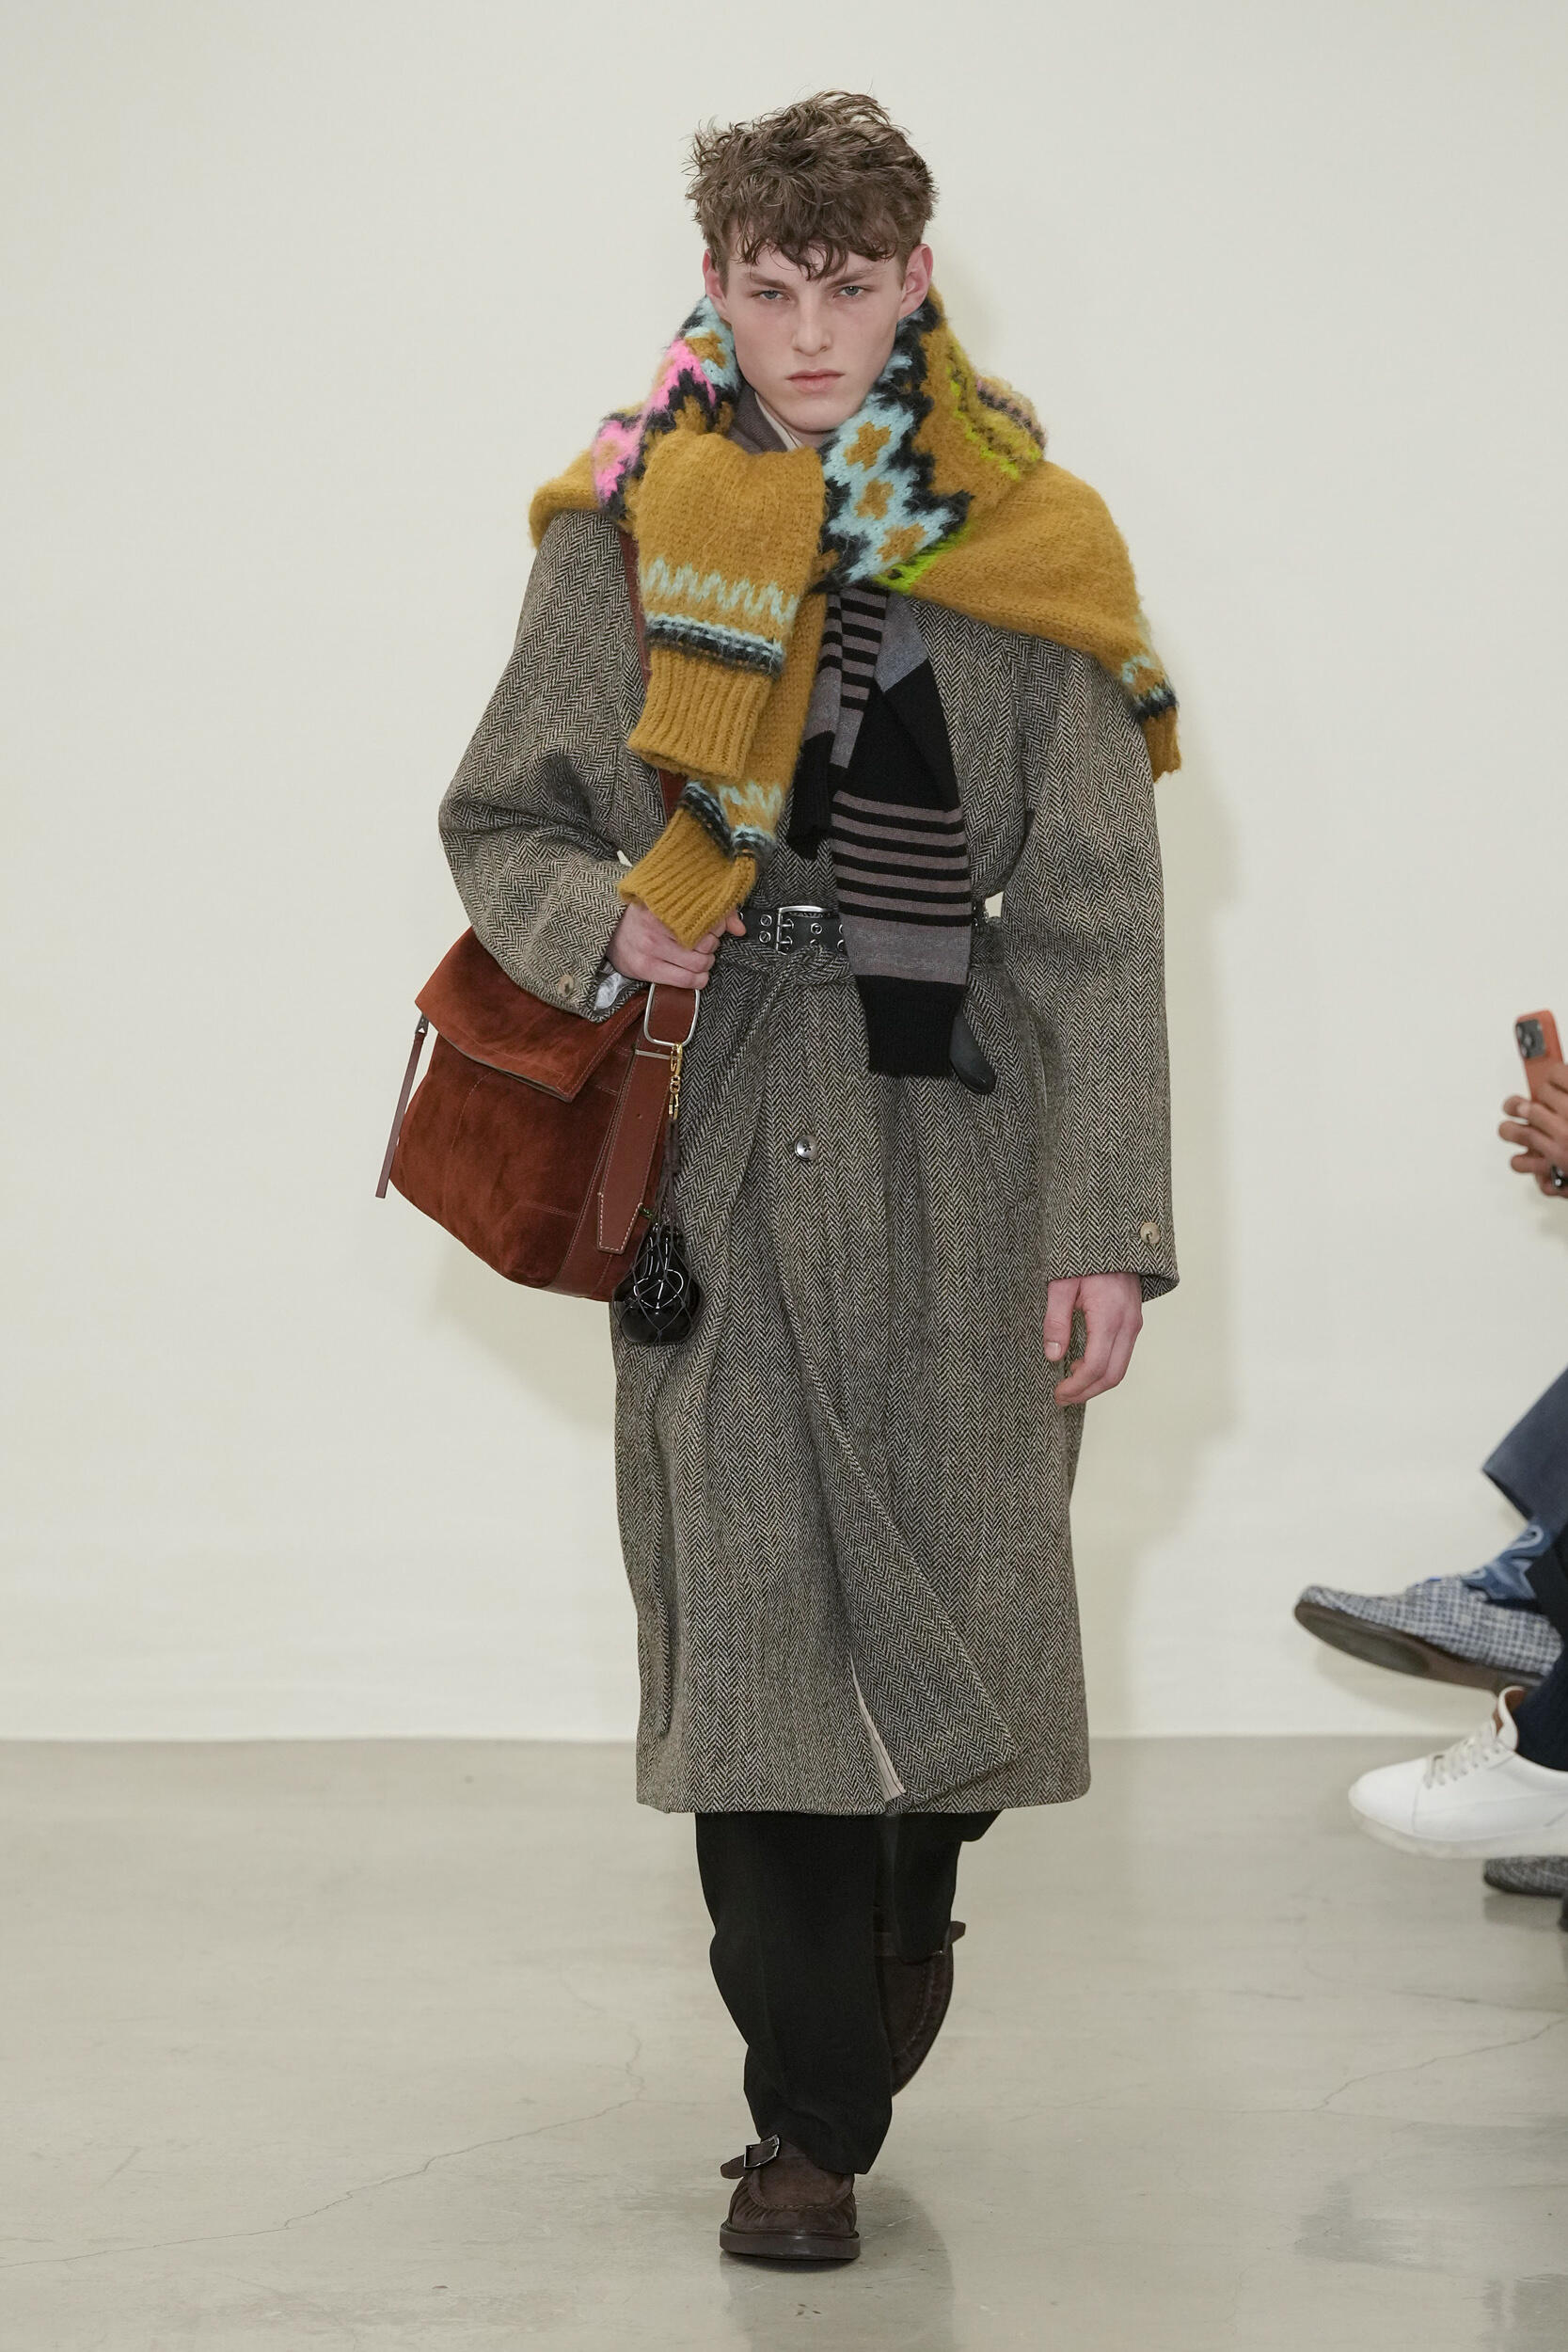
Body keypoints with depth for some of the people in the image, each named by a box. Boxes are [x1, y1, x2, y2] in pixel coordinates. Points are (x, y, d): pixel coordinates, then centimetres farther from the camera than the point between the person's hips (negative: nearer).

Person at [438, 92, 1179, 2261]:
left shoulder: (1026, 551, 1)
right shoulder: (628, 529, 4)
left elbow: (1096, 922, -2)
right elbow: (499, 821, 11)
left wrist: (1108, 1226, -8)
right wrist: (597, 926, -12)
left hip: (955, 1137, 0)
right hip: (716, 1140, 0)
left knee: (950, 1574, 4)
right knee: (747, 1605, -3)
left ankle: (916, 1884, 39)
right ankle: (813, 2113, 8)